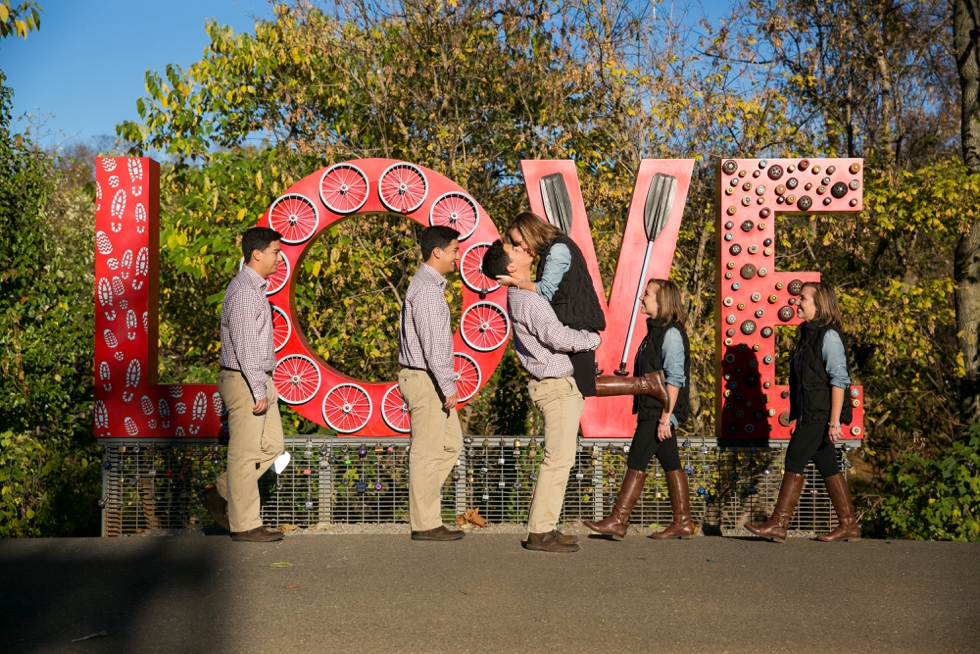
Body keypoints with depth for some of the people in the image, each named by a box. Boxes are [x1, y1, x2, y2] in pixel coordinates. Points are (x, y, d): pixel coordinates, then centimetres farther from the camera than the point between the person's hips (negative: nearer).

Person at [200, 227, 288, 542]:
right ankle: (245, 524, 5)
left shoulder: (256, 288, 16)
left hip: (259, 380, 10)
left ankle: (220, 494, 22)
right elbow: (244, 344, -21)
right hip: (244, 381, -10)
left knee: (272, 447, 13)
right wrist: (258, 390, -21)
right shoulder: (244, 290, -16)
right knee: (246, 454, -3)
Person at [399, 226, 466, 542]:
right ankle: (425, 524, 3)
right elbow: (432, 344, -21)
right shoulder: (426, 288, -16)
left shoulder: (431, 284, 16)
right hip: (425, 378, -10)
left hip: (431, 379, 10)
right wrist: (448, 387, -20)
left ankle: (420, 495, 19)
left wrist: (446, 384, 19)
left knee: (452, 443, 15)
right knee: (427, 451, -4)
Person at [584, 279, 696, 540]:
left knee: (636, 463, -7)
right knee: (671, 465, 11)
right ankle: (682, 522, 16)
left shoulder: (671, 333, -15)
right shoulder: (657, 330, 15)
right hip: (653, 411, 10)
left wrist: (665, 417, -22)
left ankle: (617, 521, -4)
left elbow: (675, 378, -20)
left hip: (660, 411, -10)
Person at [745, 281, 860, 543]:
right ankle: (848, 525, 16)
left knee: (795, 460, -9)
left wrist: (835, 421, -21)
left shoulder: (829, 335, -12)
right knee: (828, 467, 10)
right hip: (811, 414, 9)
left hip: (821, 414, -9)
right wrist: (798, 416, 18)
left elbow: (839, 380, -17)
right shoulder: (809, 334, 16)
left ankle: (779, 524, -6)